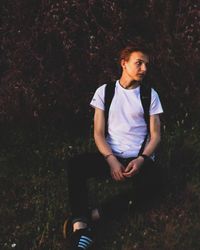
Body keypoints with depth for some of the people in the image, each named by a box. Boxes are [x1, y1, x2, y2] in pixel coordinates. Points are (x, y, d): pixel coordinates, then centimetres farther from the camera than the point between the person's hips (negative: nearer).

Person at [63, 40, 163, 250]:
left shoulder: (150, 94, 6)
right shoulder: (104, 91, 5)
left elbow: (155, 135, 3)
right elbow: (98, 133, 1)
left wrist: (141, 160, -16)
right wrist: (112, 160, -16)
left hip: (139, 159, 0)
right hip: (111, 157, 1)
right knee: (75, 164, -30)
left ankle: (93, 215, -22)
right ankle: (81, 228, -36)